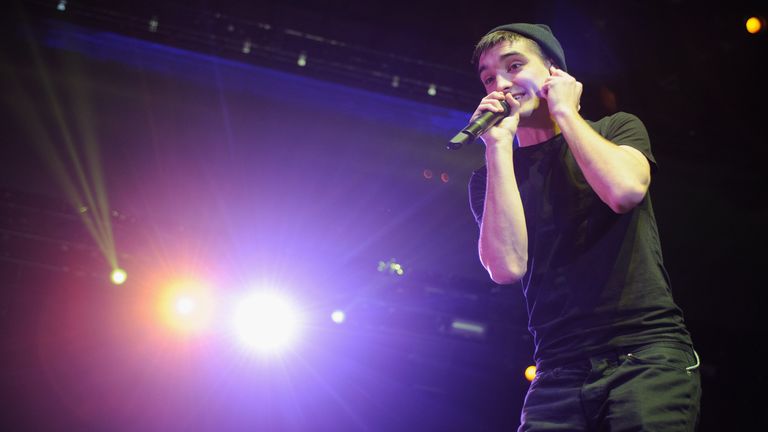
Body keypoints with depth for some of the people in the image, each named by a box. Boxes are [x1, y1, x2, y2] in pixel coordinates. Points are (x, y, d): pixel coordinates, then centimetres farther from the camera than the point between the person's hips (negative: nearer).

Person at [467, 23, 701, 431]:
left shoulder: (616, 129, 9)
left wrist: (565, 112, -1)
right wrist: (498, 145, -6)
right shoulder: (490, 177, 11)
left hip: (647, 352, -2)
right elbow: (508, 266, -7)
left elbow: (625, 190, -14)